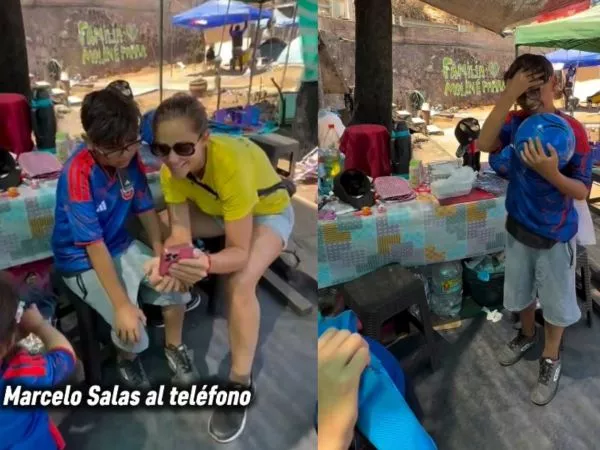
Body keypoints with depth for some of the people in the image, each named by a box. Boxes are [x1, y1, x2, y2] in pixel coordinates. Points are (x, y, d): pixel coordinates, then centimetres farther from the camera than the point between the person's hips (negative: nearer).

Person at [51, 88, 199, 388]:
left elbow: (145, 207, -1)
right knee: (131, 329, -20)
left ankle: (174, 346, 17)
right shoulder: (78, 174, -29)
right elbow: (94, 244, -28)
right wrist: (121, 304, -29)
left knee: (174, 280, -12)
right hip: (82, 261, -6)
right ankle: (127, 357, 18)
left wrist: (161, 255, -16)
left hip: (122, 246, 6)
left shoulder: (129, 158, -11)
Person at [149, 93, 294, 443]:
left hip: (268, 211, -6)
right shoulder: (171, 165, -24)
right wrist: (172, 262, -47)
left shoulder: (231, 163, -41)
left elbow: (239, 252, -39)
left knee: (240, 283, -30)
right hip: (215, 208, 6)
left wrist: (207, 263, -60)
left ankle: (241, 382, -13)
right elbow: (180, 232, -25)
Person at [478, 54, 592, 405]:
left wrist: (551, 173, -37)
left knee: (556, 301, 13)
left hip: (555, 235, -3)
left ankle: (551, 359, 35)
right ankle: (527, 335, 50)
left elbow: (582, 191, -17)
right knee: (521, 292, 22)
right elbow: (485, 144, -28)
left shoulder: (573, 130, -17)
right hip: (519, 227, 4)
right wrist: (509, 95, -34)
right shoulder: (516, 122, -8)